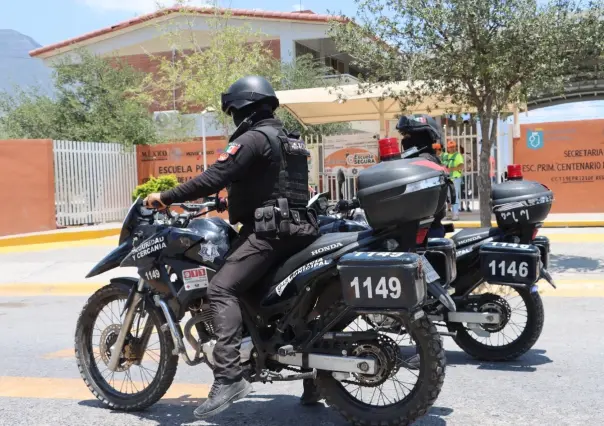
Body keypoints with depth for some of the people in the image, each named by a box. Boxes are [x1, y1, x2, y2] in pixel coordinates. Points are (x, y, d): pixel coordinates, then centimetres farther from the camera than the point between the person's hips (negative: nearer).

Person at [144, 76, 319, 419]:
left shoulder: (253, 138, -8)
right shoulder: (288, 140, 23)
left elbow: (215, 177, -18)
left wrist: (167, 197, -11)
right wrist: (228, 199, 40)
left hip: (268, 229, -10)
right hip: (296, 228, 10)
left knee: (222, 289, -19)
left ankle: (229, 377, -32)